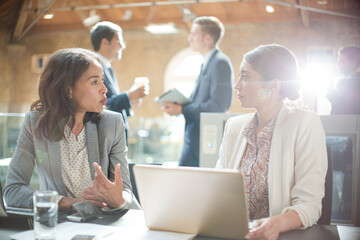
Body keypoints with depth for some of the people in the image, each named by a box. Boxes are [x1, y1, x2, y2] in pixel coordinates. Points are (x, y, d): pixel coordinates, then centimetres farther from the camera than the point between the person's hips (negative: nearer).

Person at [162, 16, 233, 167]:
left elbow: (218, 105, -21)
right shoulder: (207, 63, 18)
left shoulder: (220, 63, -13)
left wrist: (181, 109, -18)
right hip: (195, 138, 10)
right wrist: (177, 105, 6)